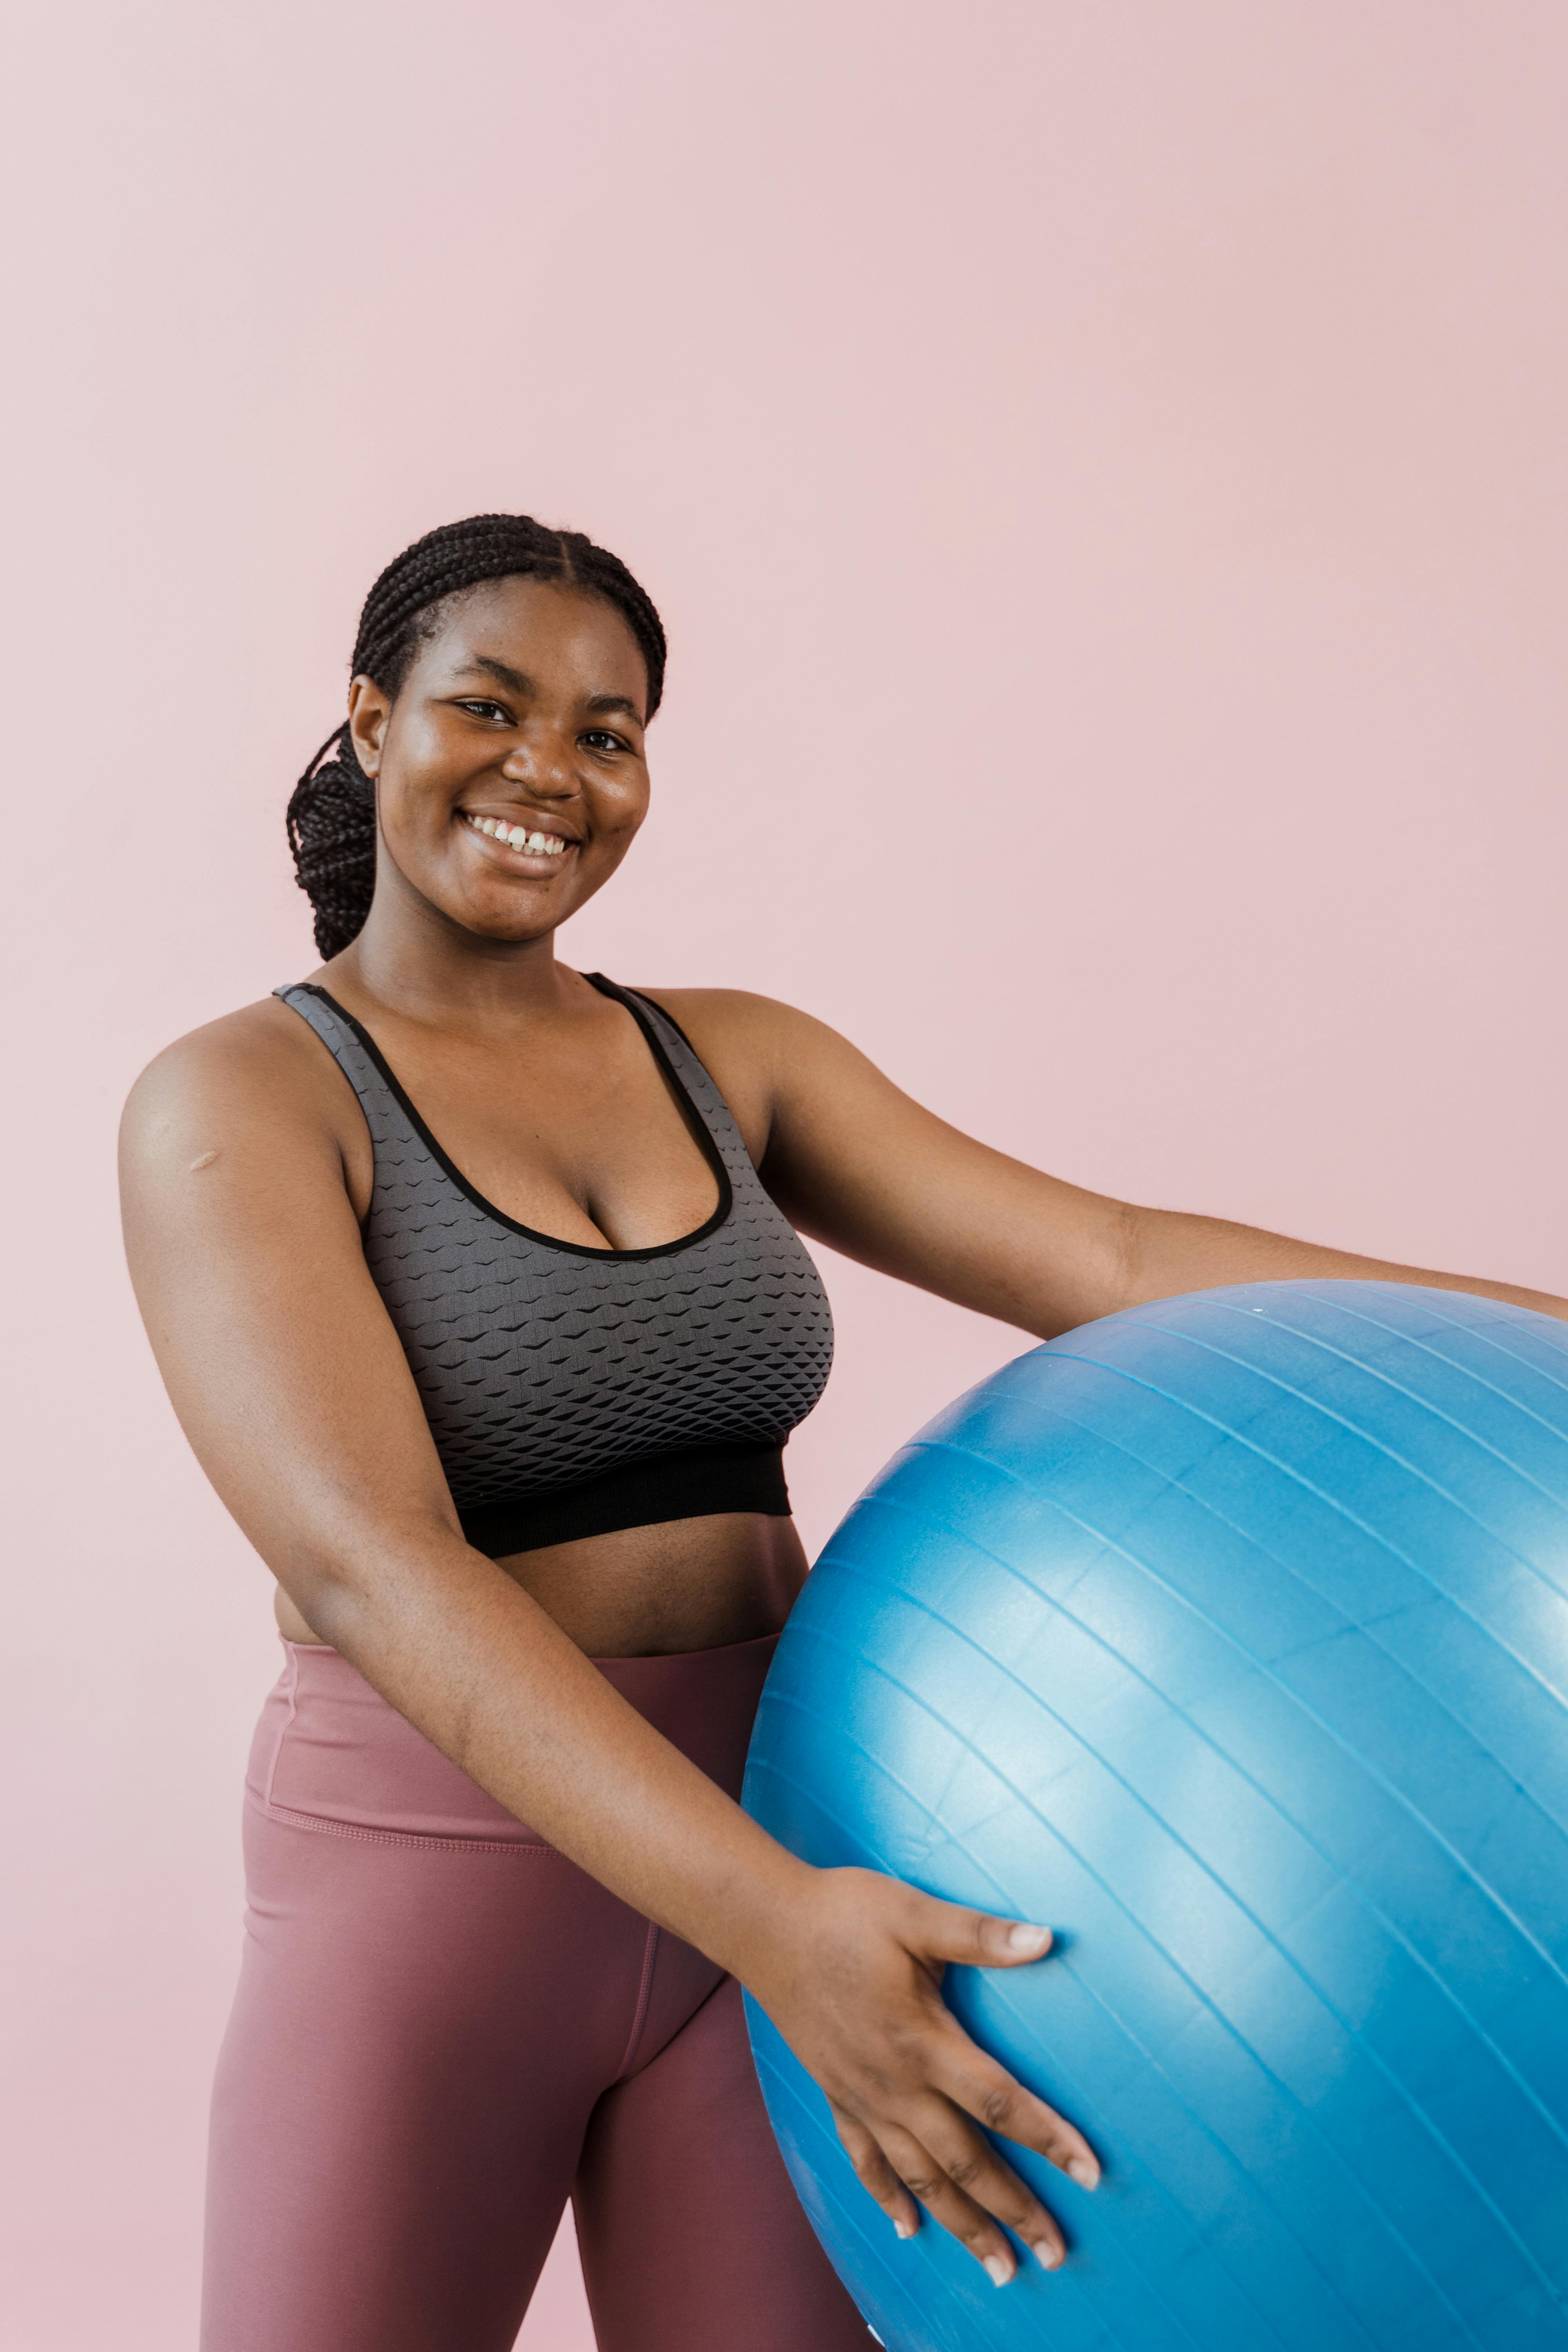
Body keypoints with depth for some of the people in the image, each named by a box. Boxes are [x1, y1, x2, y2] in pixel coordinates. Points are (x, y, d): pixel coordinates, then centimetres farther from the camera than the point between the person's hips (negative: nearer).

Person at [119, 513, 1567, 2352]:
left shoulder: (728, 1061, 5)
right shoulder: (239, 1101, -9)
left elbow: (1111, 1261, -1)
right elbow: (371, 1563, -22)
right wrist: (773, 1919, -33)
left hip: (761, 1849, 4)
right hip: (429, 1874, -3)